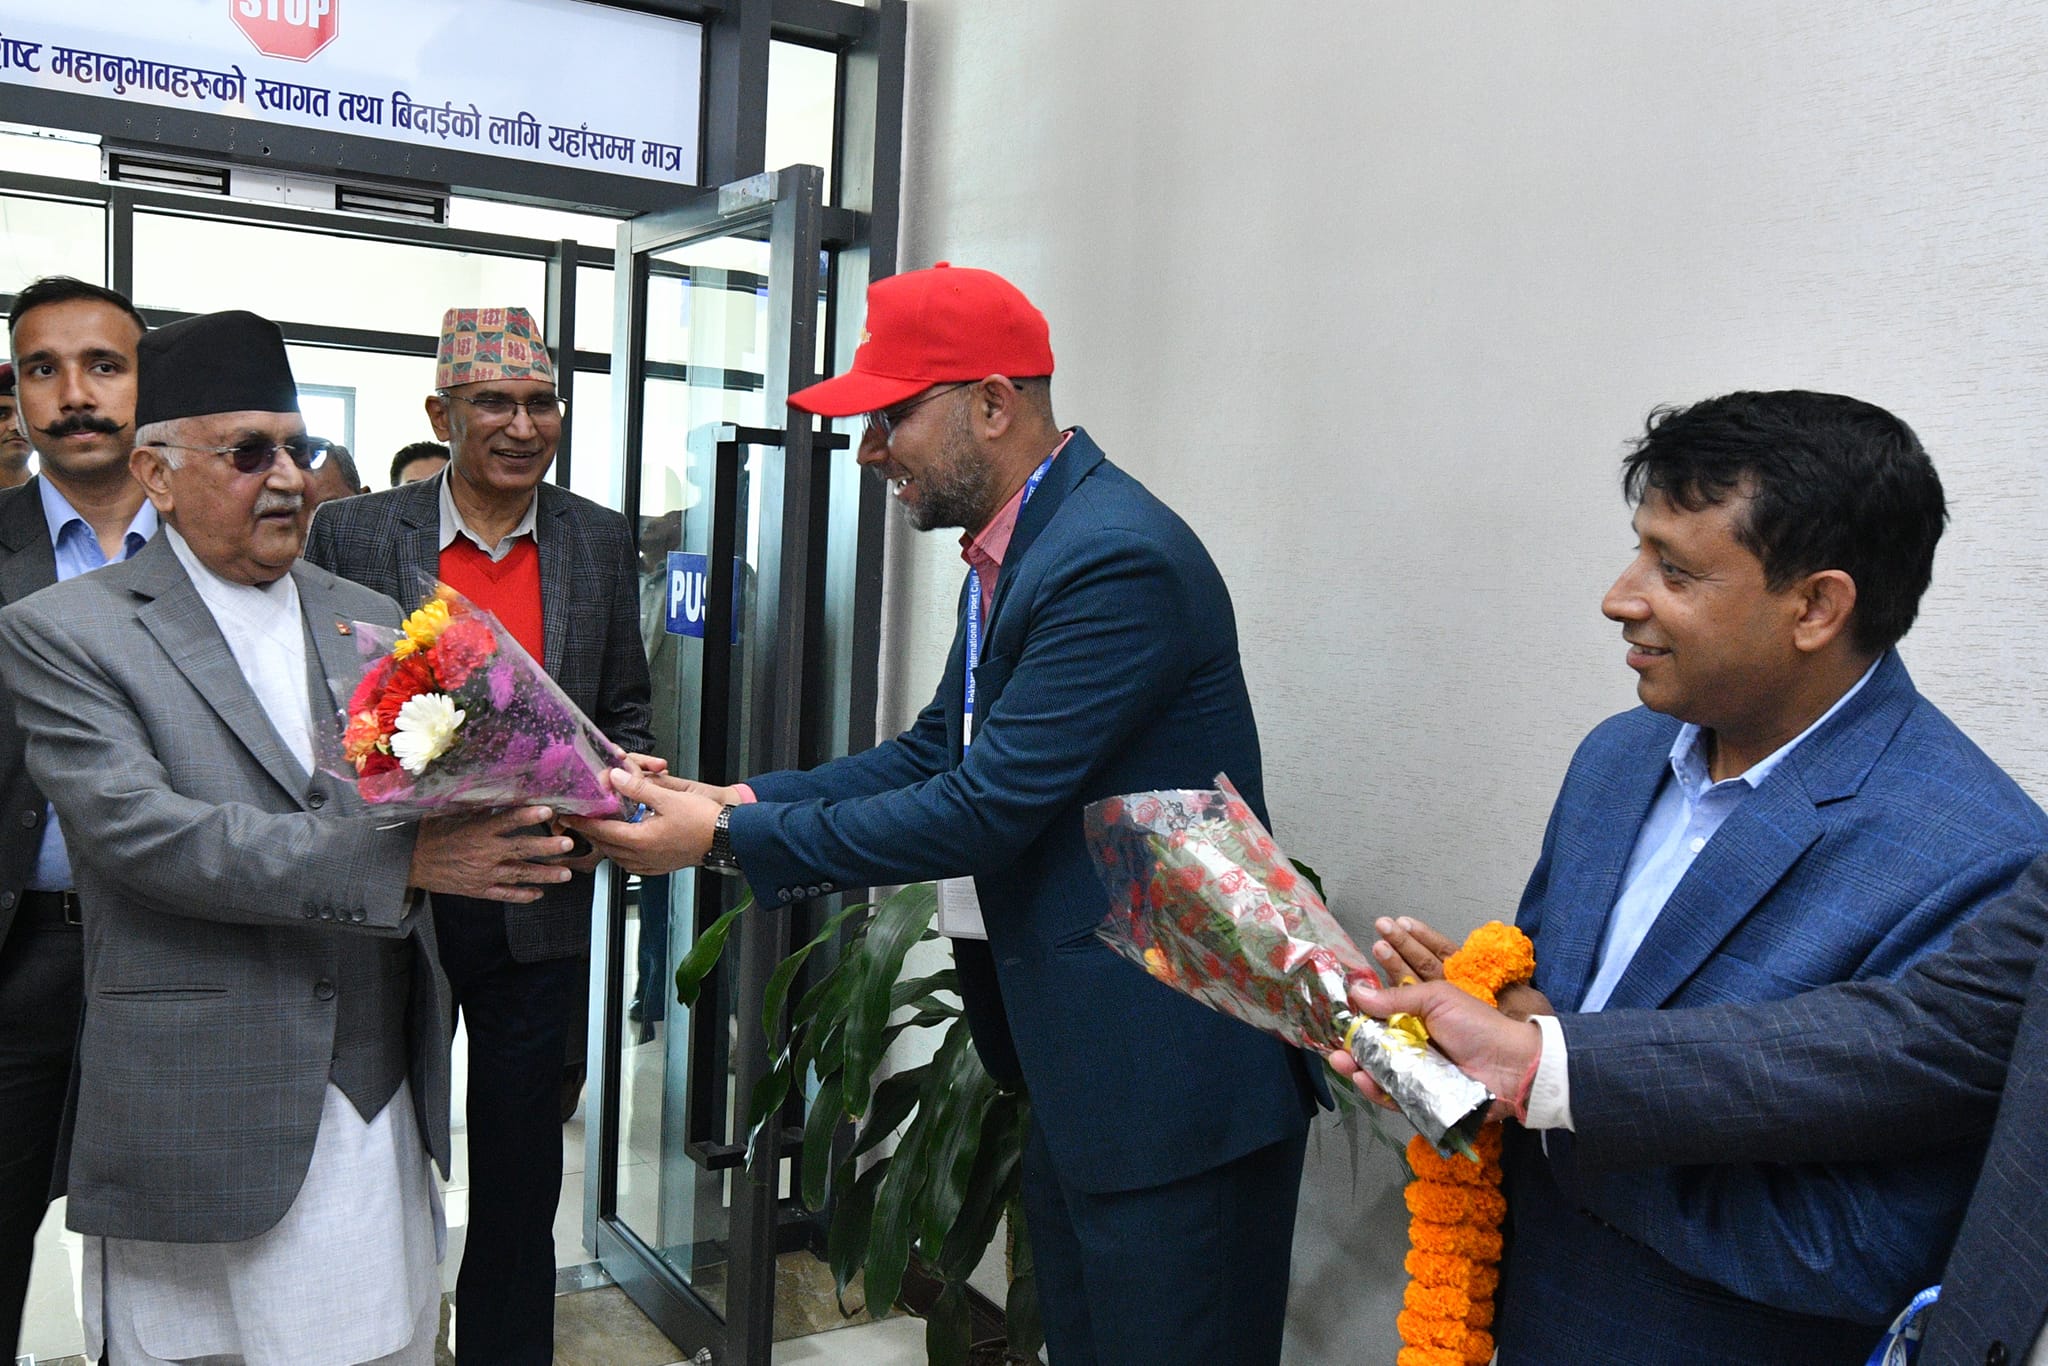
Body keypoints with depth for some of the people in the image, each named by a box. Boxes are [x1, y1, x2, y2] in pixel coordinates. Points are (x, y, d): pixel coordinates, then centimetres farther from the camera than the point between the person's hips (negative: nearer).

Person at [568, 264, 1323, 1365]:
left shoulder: (1119, 560, -22)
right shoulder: (1010, 550, 9)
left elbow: (984, 810, -24)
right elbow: (935, 754, 11)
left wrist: (724, 840, -18)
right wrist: (735, 797, -1)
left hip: (1173, 1078, -10)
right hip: (1074, 1065, 10)